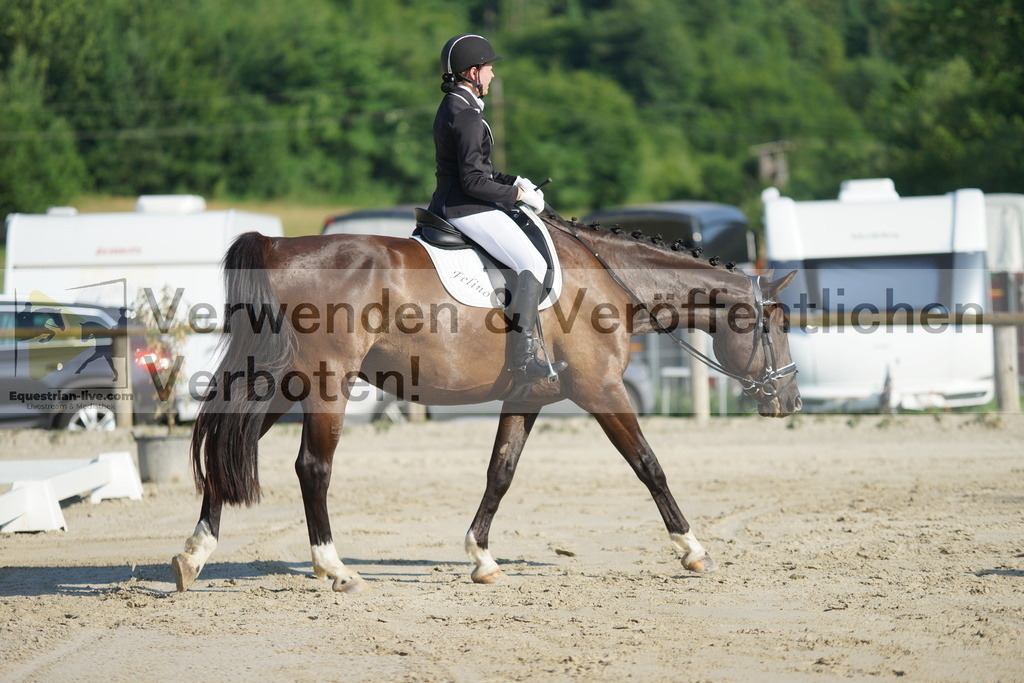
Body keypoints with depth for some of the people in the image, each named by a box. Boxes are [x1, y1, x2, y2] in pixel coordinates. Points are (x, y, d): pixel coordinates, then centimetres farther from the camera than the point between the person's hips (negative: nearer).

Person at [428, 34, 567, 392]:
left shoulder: (451, 107, 13)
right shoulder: (467, 117, -20)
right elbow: (474, 182, -23)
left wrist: (513, 181, 12)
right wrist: (519, 195, -13)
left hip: (446, 202, 11)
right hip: (468, 210, -11)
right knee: (532, 265, -13)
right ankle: (521, 362, -19)